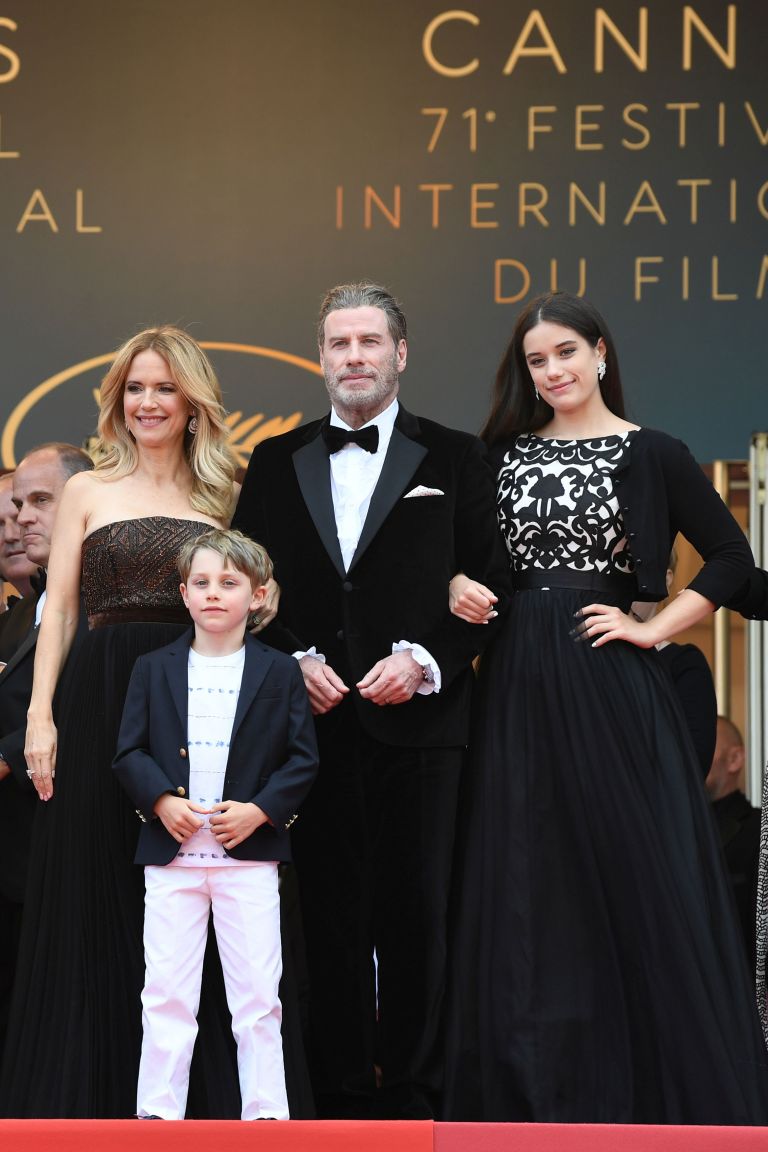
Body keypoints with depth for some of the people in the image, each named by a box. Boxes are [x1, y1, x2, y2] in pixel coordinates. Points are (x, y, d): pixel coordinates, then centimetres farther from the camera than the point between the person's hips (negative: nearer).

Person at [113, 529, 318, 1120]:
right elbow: (129, 752, 4)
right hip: (172, 852, 1)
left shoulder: (280, 672, 4)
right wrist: (161, 800, -13)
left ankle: (266, 1112, 7)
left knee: (257, 993, 1)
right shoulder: (154, 669, 7)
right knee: (166, 991, 3)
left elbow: (303, 759, 1)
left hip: (250, 854, -1)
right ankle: (159, 1111, 8)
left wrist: (259, 809, -13)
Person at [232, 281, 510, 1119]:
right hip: (313, 724, 2)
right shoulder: (274, 463, 13)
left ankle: (412, 1095, 9)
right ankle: (342, 1092, 10)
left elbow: (491, 584, 3)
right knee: (329, 914, 3)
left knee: (417, 914, 0)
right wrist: (293, 663, -4)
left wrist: (423, 661, -10)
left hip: (417, 720, -2)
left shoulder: (453, 459, 7)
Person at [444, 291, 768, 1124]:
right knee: (525, 876, 5)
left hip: (606, 679, -4)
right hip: (519, 681, 4)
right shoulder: (506, 451, 9)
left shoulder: (649, 454, -1)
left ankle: (662, 1083, 9)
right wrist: (458, 588, -3)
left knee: (632, 863, -2)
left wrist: (655, 627, -7)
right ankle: (538, 1081, 14)